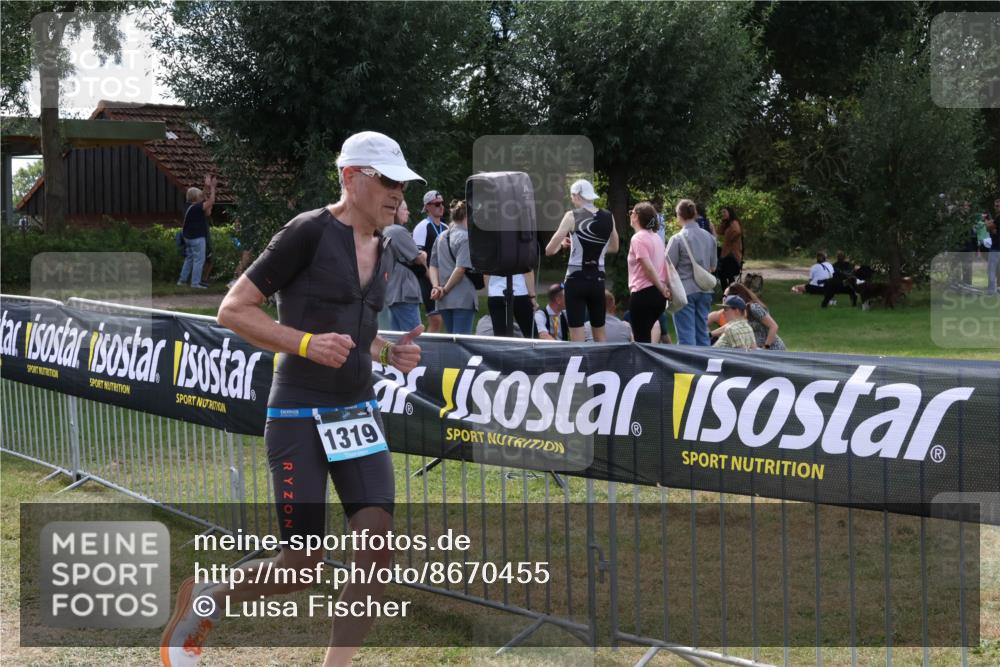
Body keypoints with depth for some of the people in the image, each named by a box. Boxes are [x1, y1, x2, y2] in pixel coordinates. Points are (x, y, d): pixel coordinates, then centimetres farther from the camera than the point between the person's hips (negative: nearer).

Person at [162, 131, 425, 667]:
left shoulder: (380, 250, 11)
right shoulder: (310, 232, -12)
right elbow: (232, 309, -12)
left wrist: (389, 352, 6)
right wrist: (306, 343, -22)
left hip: (358, 411, 7)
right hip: (299, 415, -7)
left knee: (377, 549, -8)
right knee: (303, 566, -3)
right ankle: (203, 599, 25)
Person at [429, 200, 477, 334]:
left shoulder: (440, 237, 13)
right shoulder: (466, 237, -9)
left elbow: (433, 266, 9)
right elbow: (461, 268, -17)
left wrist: (436, 286, -1)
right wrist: (446, 289, -9)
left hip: (443, 301, 7)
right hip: (463, 298, -7)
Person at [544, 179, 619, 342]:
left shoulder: (572, 216, -8)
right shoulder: (608, 217, 4)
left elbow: (549, 250, -8)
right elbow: (614, 248, 20)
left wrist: (562, 244, 12)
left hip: (576, 280, -4)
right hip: (598, 280, 4)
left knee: (577, 339, -3)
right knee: (600, 337, 15)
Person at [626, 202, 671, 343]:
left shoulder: (638, 238, -12)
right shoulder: (656, 237, 15)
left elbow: (648, 268, -18)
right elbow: (665, 265, 13)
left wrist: (662, 289, -11)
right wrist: (666, 287, 7)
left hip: (643, 293, -8)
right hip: (658, 294, 8)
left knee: (641, 338, -3)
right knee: (645, 336, 18)